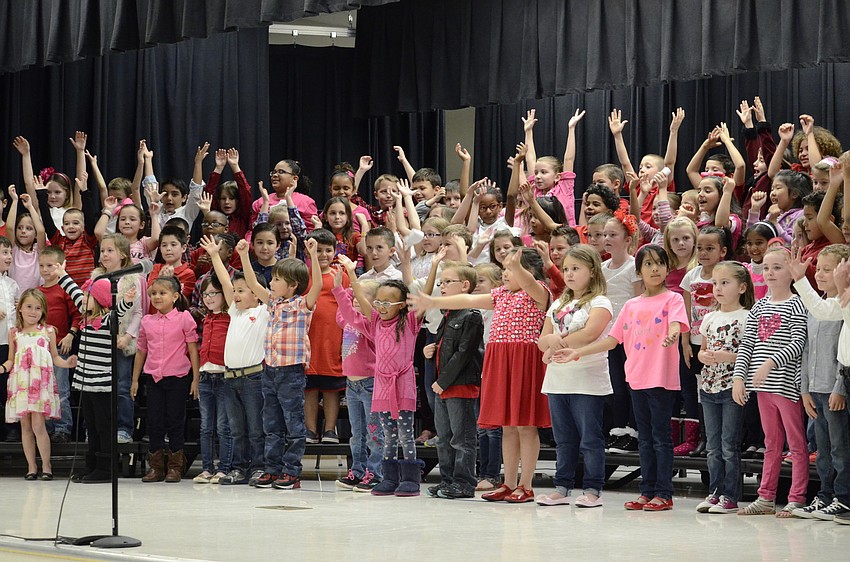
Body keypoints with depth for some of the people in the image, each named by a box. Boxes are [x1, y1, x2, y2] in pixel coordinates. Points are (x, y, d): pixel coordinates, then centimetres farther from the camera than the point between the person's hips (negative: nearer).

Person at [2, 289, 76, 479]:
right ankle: (31, 466, 13)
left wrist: (67, 363, -9)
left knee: (38, 424, -11)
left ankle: (46, 466, -2)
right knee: (25, 425, 4)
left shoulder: (48, 332, 5)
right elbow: (11, 360, 15)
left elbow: (55, 357, 10)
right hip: (20, 383, 3)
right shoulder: (14, 333, 9)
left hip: (41, 383, -3)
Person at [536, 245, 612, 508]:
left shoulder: (599, 303, -3)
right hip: (557, 381, 7)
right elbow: (542, 341, 11)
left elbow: (589, 333, -19)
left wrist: (558, 346, -13)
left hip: (588, 380, -7)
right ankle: (562, 488, 14)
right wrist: (552, 340, -12)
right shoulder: (558, 305, 17)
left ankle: (592, 489, -1)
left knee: (590, 437, -3)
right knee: (563, 439, 10)